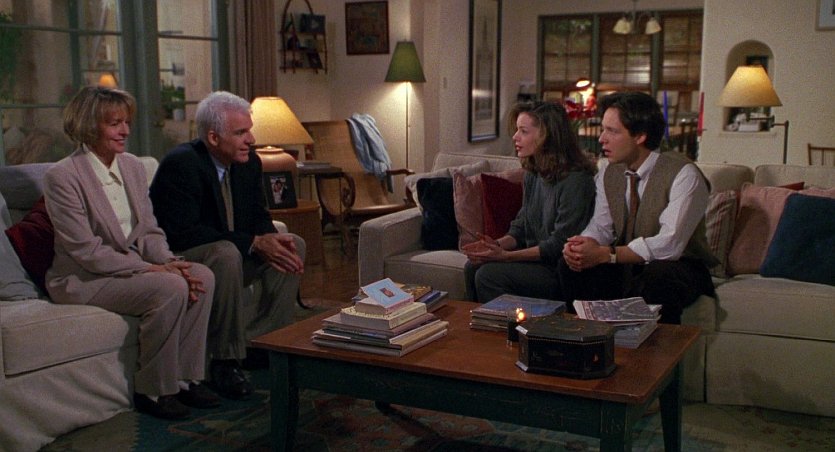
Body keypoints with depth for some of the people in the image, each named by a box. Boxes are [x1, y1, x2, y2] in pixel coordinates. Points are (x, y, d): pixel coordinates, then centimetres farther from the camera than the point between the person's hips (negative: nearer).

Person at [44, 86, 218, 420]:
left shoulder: (133, 167, 7)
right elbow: (86, 251, -20)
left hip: (132, 266, 7)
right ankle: (153, 391, -12)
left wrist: (170, 263, -13)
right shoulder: (62, 177, -15)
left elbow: (150, 231, 8)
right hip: (81, 279, -7)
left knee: (203, 277, -15)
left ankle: (185, 379, -5)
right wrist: (150, 268, -24)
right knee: (170, 288, -28)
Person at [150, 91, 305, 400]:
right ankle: (224, 362, -25)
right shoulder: (180, 164, -22)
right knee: (227, 254, -37)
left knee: (294, 245, -4)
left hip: (231, 252, 8)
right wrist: (255, 243, -31)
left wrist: (274, 240, -18)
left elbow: (258, 218, 8)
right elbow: (183, 233, -29)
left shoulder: (249, 163, 1)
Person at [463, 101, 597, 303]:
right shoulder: (533, 174, 10)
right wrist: (498, 244, -8)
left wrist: (505, 256, -22)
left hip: (561, 270, -8)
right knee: (473, 267, -9)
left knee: (489, 275, -21)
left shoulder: (575, 180, -18)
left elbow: (559, 245, -19)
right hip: (535, 261, 8)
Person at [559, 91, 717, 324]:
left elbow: (669, 245, -27)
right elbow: (601, 227, 4)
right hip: (627, 267, 5)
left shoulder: (683, 175, -19)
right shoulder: (609, 173, 3)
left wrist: (604, 254, -30)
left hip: (679, 268, -5)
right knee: (569, 266, -15)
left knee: (657, 275, -37)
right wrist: (582, 245, -20)